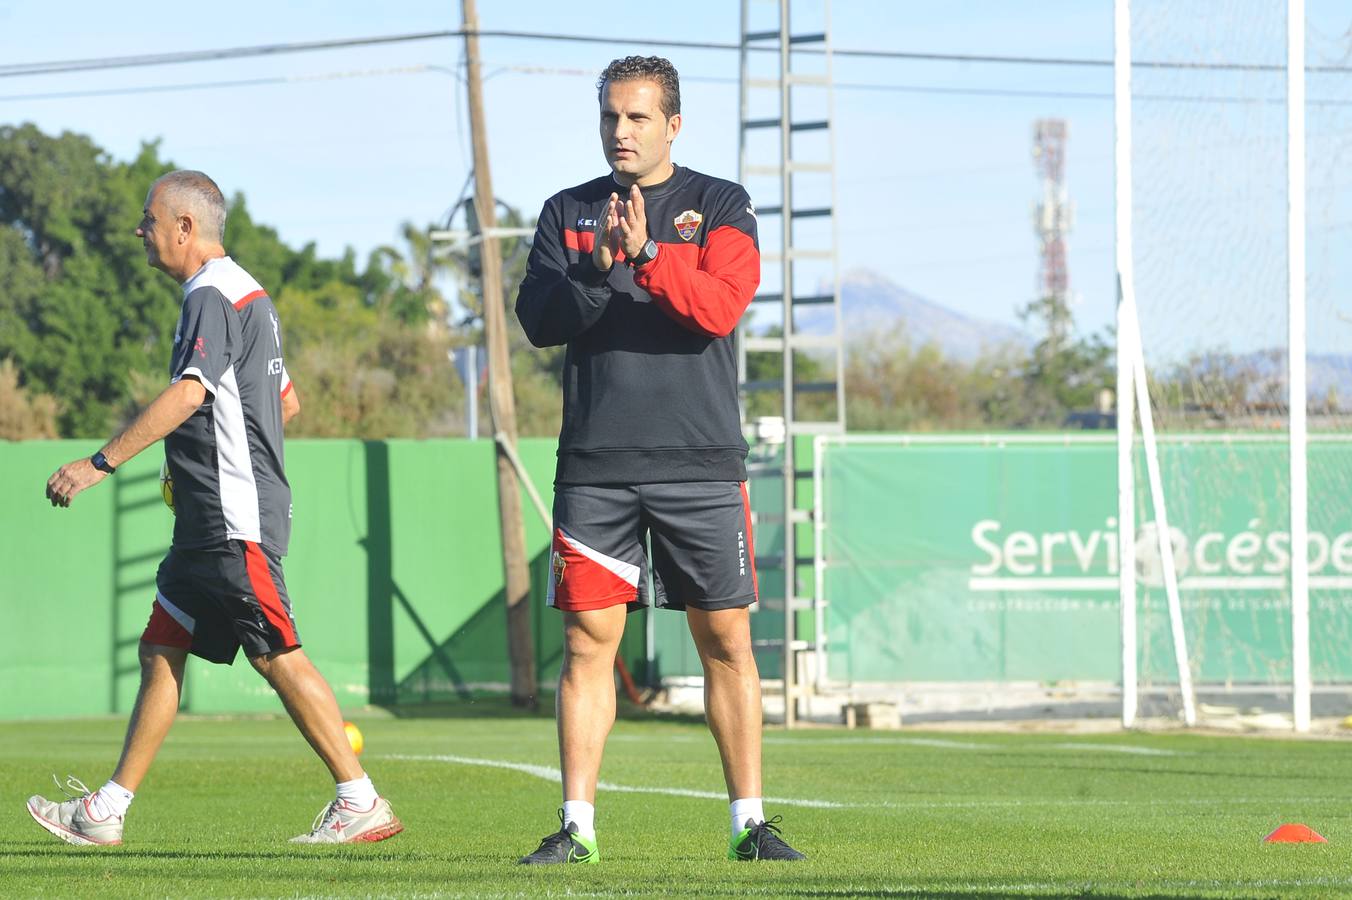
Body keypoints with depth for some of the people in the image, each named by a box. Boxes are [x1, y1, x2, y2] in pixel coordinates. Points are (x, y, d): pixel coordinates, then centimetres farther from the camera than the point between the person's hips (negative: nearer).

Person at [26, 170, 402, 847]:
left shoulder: (212, 296, -12)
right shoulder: (247, 295, 19)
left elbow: (188, 393, -26)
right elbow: (286, 401, 27)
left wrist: (99, 462, -28)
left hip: (236, 520, -11)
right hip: (212, 518, 11)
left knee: (277, 657, -10)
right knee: (160, 652, 10)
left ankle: (361, 803, -8)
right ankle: (105, 812, 12)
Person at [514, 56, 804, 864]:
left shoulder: (720, 206, 5)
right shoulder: (567, 214, 11)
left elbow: (720, 307, -10)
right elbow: (539, 319, 0)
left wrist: (647, 252, -23)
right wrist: (597, 267, -16)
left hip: (701, 463, -1)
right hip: (595, 465, 1)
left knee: (726, 641, 1)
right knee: (588, 640, -2)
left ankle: (751, 822, 6)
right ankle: (578, 826, 1)